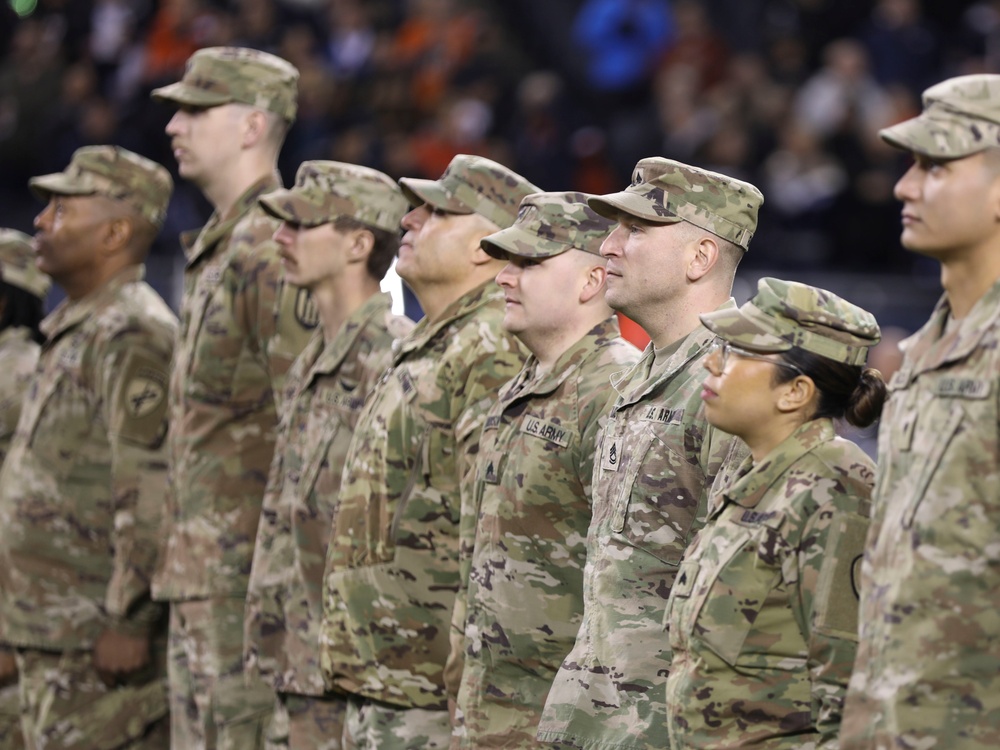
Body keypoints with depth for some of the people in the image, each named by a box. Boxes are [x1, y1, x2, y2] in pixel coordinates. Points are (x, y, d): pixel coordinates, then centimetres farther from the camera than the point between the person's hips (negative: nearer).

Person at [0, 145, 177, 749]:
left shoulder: (132, 337, -15)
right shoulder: (76, 331, 18)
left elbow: (151, 490, -21)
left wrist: (130, 621, -23)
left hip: (101, 639, -10)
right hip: (52, 636, 10)